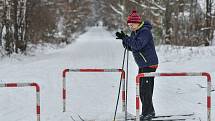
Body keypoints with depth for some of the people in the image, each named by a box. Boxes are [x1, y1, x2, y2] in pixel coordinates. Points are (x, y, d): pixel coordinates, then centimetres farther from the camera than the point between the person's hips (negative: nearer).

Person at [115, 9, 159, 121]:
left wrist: (126, 38, -25)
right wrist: (124, 39, -2)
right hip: (142, 65, 10)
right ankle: (149, 111, 23)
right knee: (142, 89, 14)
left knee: (146, 89, -10)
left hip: (149, 64, -10)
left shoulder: (145, 32, -17)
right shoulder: (134, 32, 12)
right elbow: (130, 47, 14)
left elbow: (137, 45, -29)